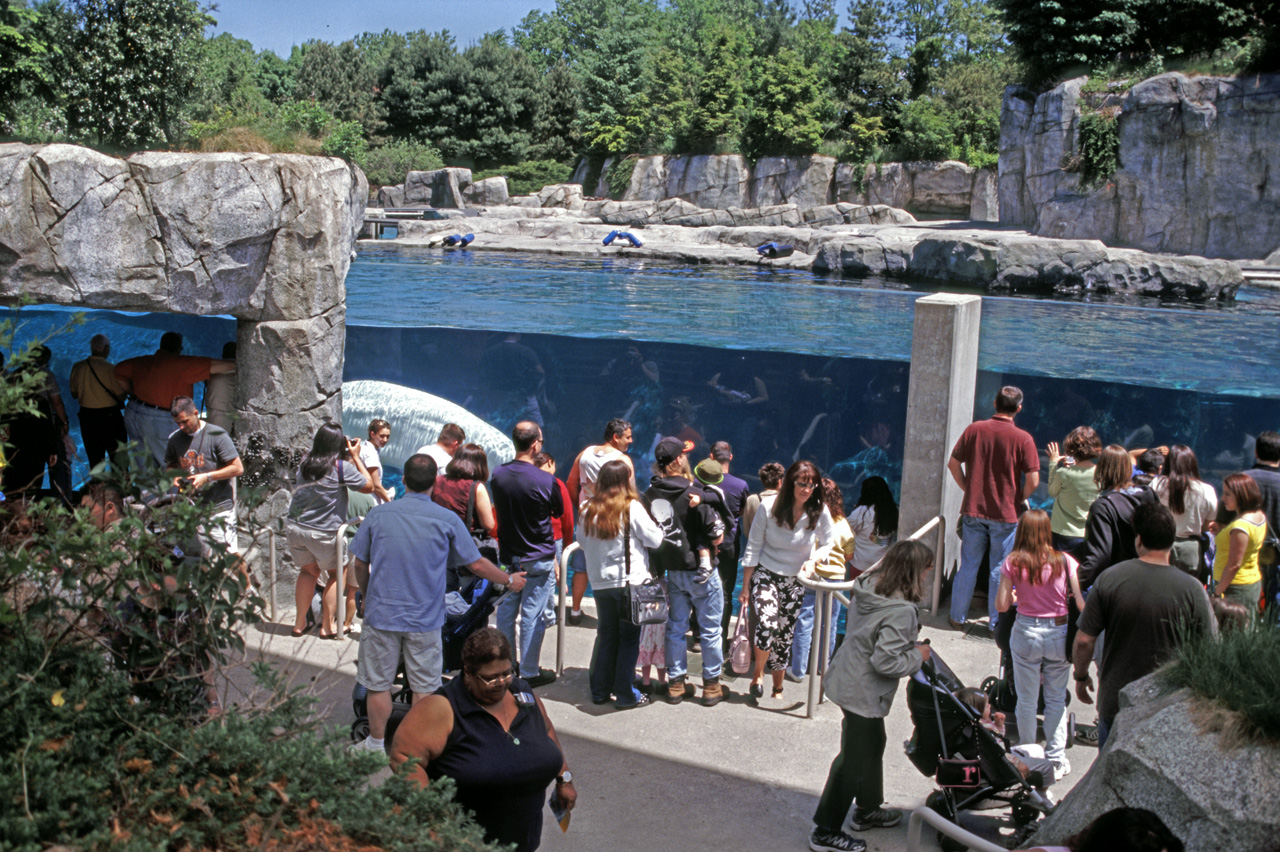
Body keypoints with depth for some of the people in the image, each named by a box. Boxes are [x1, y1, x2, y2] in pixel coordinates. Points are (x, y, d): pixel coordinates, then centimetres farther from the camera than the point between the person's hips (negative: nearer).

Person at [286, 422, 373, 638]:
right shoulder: (342, 467, -12)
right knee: (336, 574, 14)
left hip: (295, 528, 5)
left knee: (308, 571, 23)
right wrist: (356, 457, 4)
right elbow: (368, 486, -1)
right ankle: (327, 626, 15)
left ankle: (300, 623, 25)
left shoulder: (304, 463, 5)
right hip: (324, 532, -5)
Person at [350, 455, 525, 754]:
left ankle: (376, 744, 24)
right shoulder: (447, 519, -5)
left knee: (379, 685, 12)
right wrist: (510, 580, 17)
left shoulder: (378, 514, -3)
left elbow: (359, 564, 5)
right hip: (425, 620, 0)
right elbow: (476, 564, 0)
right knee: (424, 688, 10)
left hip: (381, 614, 1)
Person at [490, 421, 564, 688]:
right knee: (532, 616, 3)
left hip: (508, 555, 5)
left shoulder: (498, 475, -5)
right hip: (539, 558, -5)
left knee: (506, 611, 14)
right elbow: (559, 511, -2)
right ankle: (529, 672, 10)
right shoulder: (545, 480, -20)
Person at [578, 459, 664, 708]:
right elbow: (655, 539, -7)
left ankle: (599, 690, 21)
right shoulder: (632, 508, -12)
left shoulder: (589, 511, 2)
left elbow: (582, 542, 13)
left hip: (599, 583, 5)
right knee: (629, 638, 4)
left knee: (606, 636, 16)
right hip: (629, 581, -5)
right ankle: (624, 694, 7)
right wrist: (658, 525, 11)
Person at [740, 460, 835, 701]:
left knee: (784, 636, 8)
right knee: (767, 625, -23)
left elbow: (828, 544, 3)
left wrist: (813, 560, -19)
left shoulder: (820, 512, -13)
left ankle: (778, 688, 28)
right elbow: (753, 548, -8)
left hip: (796, 580, 2)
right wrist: (745, 588, -4)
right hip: (765, 574, -2)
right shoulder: (769, 506, -16)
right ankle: (757, 673, 2)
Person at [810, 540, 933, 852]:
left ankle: (868, 809, 47)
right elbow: (885, 662, -28)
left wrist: (910, 641, 8)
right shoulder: (901, 611, -28)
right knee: (853, 761, 5)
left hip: (845, 679, 10)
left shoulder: (869, 588, -1)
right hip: (862, 693, -10)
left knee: (873, 745, 28)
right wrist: (918, 656, -13)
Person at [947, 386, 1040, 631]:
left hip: (973, 510, 3)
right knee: (1000, 570, 8)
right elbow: (1033, 481, -12)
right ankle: (996, 622, 15)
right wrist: (1017, 500, 4)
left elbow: (953, 464, 3)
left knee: (968, 565, 13)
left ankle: (958, 617, 20)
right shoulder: (1023, 439, -11)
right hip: (1005, 514, -2)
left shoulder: (974, 429, -2)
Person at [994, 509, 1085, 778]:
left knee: (1026, 700, 13)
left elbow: (1001, 605, -7)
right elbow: (1081, 605, -12)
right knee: (1056, 699, 15)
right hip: (1059, 634, 0)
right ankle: (1056, 759, 20)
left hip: (1026, 632, 0)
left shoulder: (1013, 563, -9)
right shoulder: (1065, 562, -10)